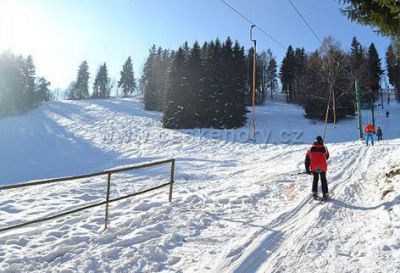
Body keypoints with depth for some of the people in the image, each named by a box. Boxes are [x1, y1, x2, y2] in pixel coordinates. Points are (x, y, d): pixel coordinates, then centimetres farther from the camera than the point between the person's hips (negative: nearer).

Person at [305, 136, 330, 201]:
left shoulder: (311, 149, 0)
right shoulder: (324, 148, -3)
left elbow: (307, 160, 2)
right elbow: (327, 157, 13)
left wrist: (307, 169, 8)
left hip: (314, 167, 1)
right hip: (323, 167, -1)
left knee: (315, 179, 20)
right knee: (323, 180, 13)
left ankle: (314, 193, 16)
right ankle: (325, 194, 10)